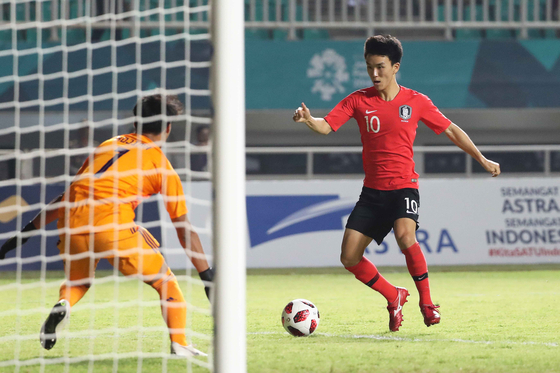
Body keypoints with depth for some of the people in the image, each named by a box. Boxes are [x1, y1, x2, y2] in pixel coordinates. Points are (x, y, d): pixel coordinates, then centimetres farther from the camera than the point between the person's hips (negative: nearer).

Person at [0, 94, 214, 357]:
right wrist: (208, 277, 13)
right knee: (166, 282, 13)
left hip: (71, 225, 4)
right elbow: (184, 229, 10)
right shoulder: (161, 164, 13)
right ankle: (179, 345, 1)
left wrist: (26, 231, 31)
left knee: (76, 282, 30)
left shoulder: (108, 145, 25)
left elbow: (68, 196, 27)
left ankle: (63, 304, -1)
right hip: (112, 224, -4)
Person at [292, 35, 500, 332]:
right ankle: (394, 297, 20)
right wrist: (308, 119, -30)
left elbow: (451, 130, 11)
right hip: (372, 190, 3)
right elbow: (326, 126, -7)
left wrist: (482, 159, 12)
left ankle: (426, 301, -15)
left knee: (405, 235, -32)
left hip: (404, 186, -3)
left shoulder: (416, 102, 1)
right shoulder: (359, 101, 2)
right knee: (349, 257, -4)